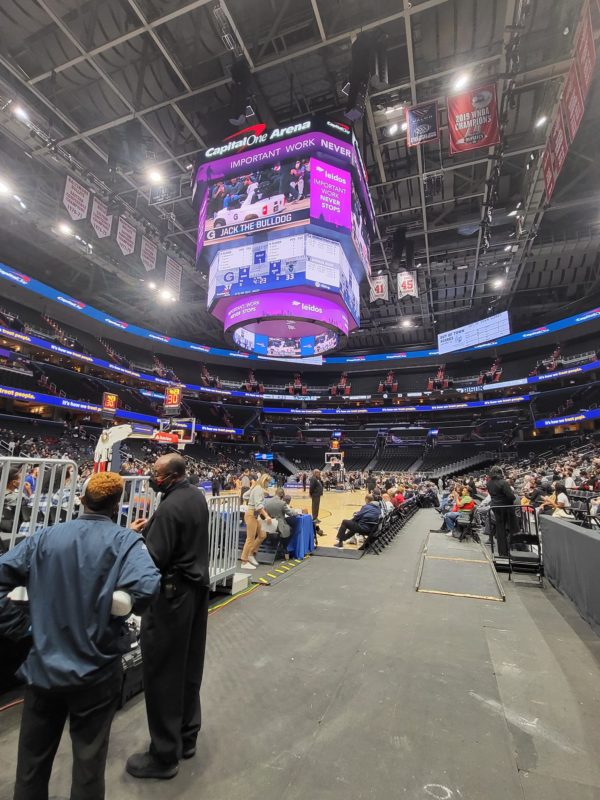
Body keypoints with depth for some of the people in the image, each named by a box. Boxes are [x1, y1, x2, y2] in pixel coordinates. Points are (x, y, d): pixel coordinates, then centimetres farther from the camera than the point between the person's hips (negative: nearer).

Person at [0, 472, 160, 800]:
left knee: (32, 761, 26)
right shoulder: (124, 541, -17)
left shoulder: (45, 537, -5)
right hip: (96, 672, -3)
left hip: (42, 668, 3)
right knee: (88, 761, 18)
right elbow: (146, 587, -31)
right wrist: (122, 611, -9)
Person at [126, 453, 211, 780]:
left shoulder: (170, 507, -24)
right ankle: (187, 737, 37)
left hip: (172, 593, -9)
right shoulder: (197, 496, 3)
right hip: (198, 586, 9)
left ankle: (164, 755, 23)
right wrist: (151, 527, 5)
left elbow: (154, 559, -23)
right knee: (189, 666, 20)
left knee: (162, 671, 8)